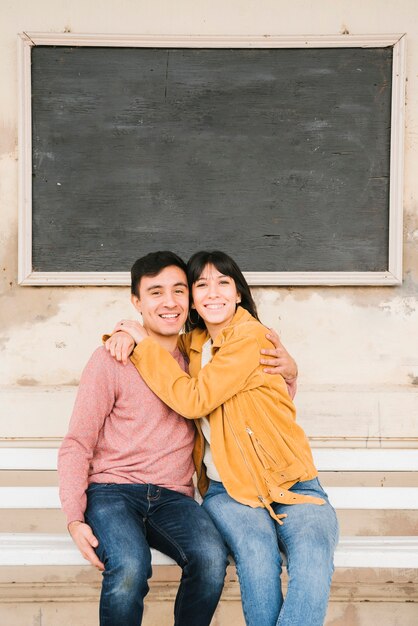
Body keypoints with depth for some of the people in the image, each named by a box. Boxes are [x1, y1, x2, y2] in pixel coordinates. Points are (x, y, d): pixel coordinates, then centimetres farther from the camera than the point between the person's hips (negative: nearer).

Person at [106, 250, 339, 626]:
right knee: (258, 554, -31)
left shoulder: (250, 334, -8)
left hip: (291, 484, -3)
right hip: (228, 489, 3)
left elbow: (194, 400, -17)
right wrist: (126, 336, 4)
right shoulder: (192, 343, 12)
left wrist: (143, 343, -9)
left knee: (312, 560, -34)